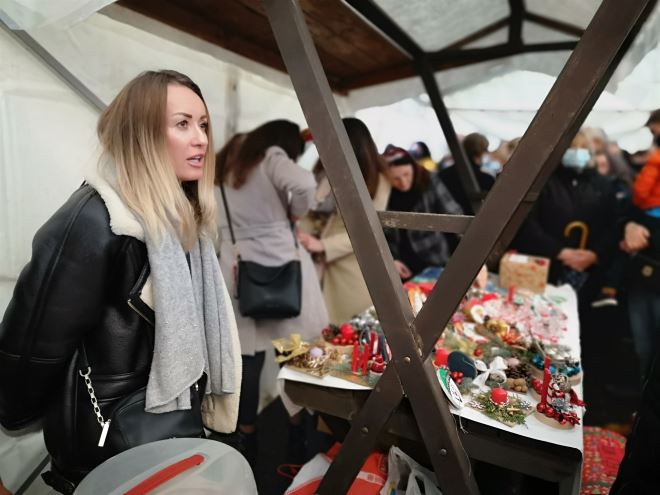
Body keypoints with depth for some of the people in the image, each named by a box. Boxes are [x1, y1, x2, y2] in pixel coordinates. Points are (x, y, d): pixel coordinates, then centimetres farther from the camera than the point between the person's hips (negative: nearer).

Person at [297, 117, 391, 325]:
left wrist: (322, 245, -18)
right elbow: (312, 214, 5)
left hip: (354, 269, -4)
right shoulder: (326, 173, 8)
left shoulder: (377, 182, -6)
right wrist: (303, 235, -16)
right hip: (321, 265, 4)